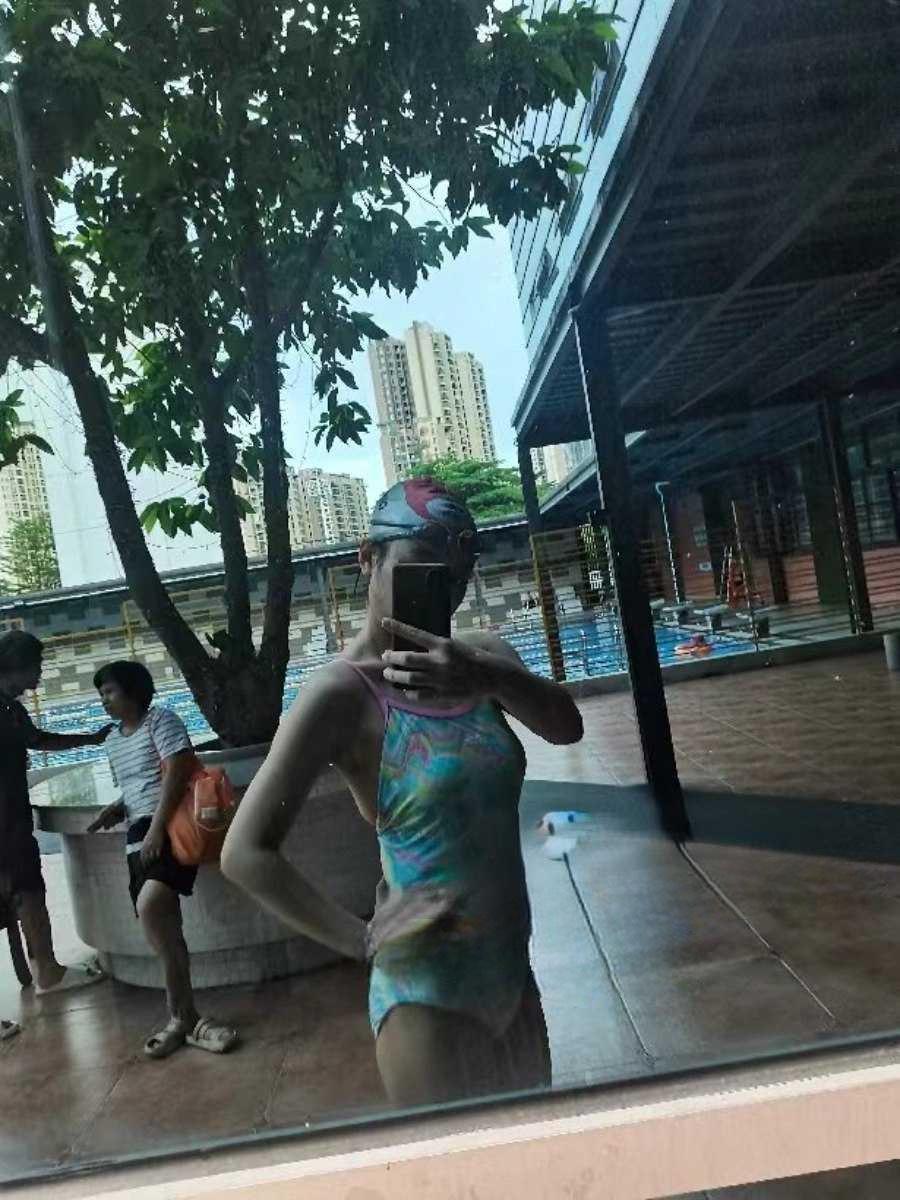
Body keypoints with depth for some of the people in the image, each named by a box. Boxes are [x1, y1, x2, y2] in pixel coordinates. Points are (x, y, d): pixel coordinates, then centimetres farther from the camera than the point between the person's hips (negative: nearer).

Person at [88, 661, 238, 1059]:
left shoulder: (161, 720, -1)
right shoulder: (113, 740, 23)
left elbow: (177, 772, -12)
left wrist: (157, 827, -18)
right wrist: (116, 811, 7)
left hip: (172, 827, -7)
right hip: (138, 836, 8)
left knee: (150, 906, -27)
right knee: (163, 927, -2)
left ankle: (181, 1018, -17)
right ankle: (186, 1018, 3)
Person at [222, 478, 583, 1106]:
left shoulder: (482, 655, 2)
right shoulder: (343, 692, -17)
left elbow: (566, 725, -15)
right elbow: (246, 853, -19)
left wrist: (490, 679, -33)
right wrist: (363, 940, -21)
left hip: (513, 979, 7)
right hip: (426, 996, -6)